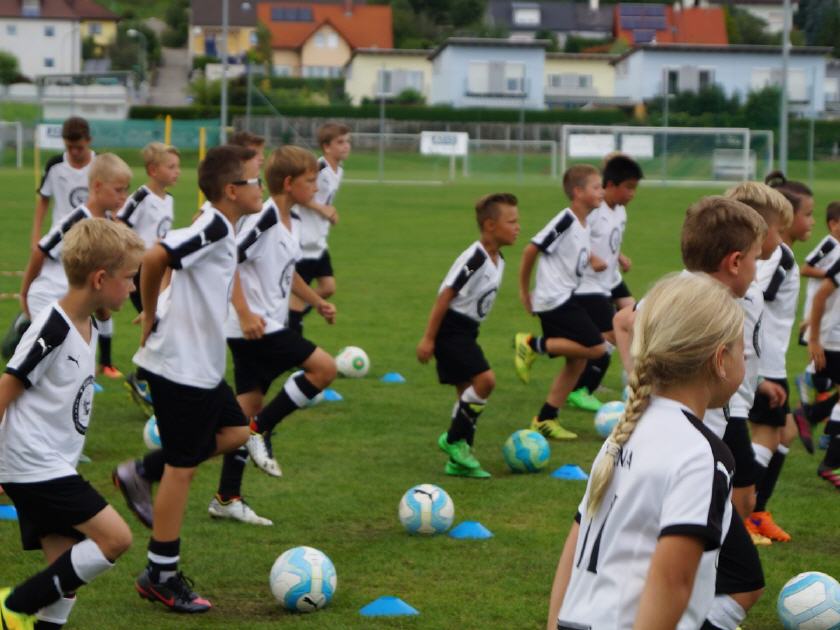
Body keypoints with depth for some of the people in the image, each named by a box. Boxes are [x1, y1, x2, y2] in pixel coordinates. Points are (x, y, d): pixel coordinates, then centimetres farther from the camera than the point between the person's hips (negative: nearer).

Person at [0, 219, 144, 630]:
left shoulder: (87, 326, 11)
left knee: (67, 574, 5)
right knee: (115, 537, -13)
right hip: (35, 467, -10)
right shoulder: (53, 329, -18)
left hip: (54, 468, 10)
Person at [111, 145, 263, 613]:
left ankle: (141, 474, 22)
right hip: (180, 367, -9)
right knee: (183, 467, -1)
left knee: (234, 433, 16)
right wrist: (151, 317, -19)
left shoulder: (223, 231, 9)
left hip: (202, 366, 9)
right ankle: (161, 576, 9)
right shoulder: (215, 228, -20)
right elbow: (155, 257, -33)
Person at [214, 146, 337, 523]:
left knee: (249, 405, 9)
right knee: (324, 367, -13)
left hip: (267, 328, 9)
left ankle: (227, 499, 12)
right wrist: (244, 313, -26)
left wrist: (317, 301, 31)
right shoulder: (264, 218, -16)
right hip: (255, 328, -9)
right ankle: (260, 430, -6)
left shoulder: (291, 222, 14)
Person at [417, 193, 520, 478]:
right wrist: (428, 339, -19)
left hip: (467, 331, 10)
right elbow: (445, 296, -20)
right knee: (485, 380, -19)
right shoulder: (474, 259, -21)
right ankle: (454, 439, -5)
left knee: (468, 391, 10)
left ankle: (459, 460, 17)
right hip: (451, 329, -10)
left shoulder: (498, 260, 7)